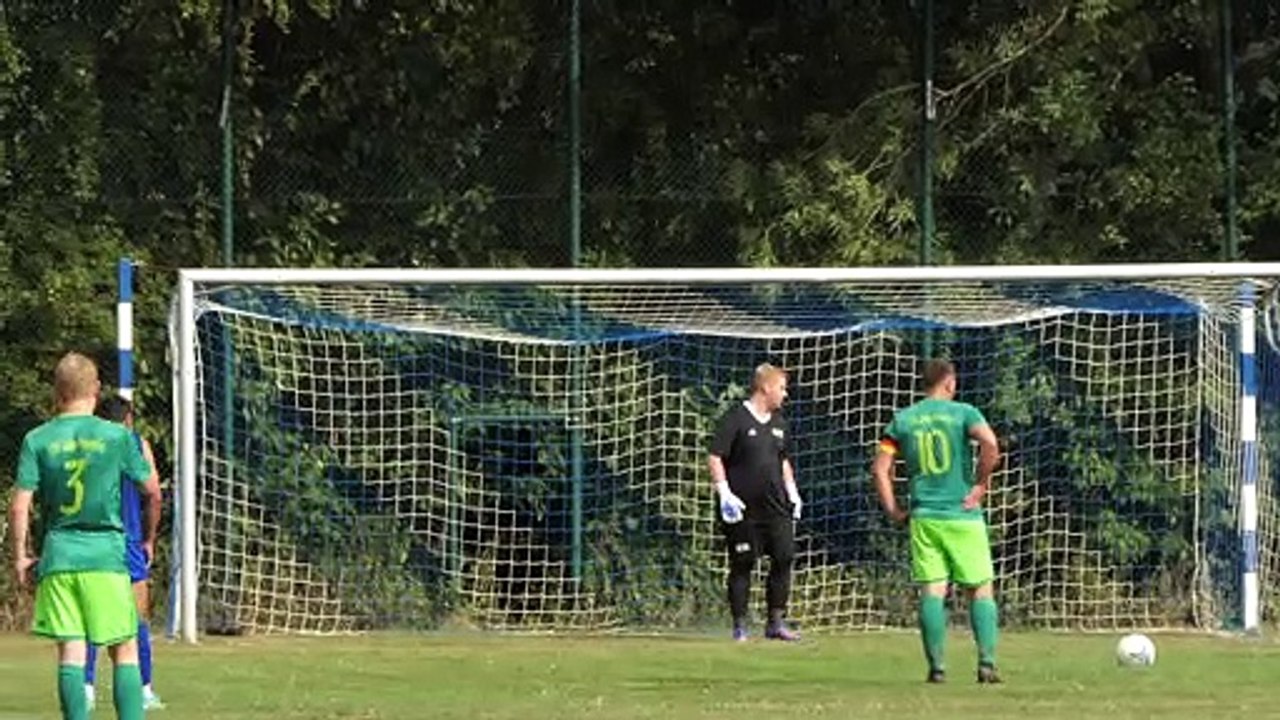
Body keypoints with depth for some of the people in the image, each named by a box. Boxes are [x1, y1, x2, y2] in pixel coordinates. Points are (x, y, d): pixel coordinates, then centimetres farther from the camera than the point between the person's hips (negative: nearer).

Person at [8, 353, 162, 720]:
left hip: (58, 555, 1)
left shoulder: (37, 440, 1)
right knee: (124, 649, 5)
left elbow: (19, 506, -3)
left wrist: (20, 556, 9)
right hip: (107, 552, -1)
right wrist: (149, 539, 21)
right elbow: (153, 492, 5)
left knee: (70, 649, 2)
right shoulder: (117, 437, -1)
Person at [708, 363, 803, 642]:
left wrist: (792, 492, 16)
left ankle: (776, 621, 7)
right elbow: (715, 457, -9)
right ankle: (740, 625, 6)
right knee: (742, 564, -1)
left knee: (784, 558, -1)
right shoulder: (735, 419, -6)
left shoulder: (779, 423, 15)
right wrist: (725, 493, -16)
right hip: (744, 508, -6)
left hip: (776, 506, 6)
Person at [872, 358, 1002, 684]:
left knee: (932, 591, 2)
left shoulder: (902, 419, 8)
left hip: (924, 517, 2)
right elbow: (990, 444, -20)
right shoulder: (963, 413, -2)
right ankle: (987, 662, -4)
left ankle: (936, 666, -4)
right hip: (963, 516, -2)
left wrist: (893, 510, 8)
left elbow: (880, 467, 4)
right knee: (981, 589, 5)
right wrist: (981, 484, -8)